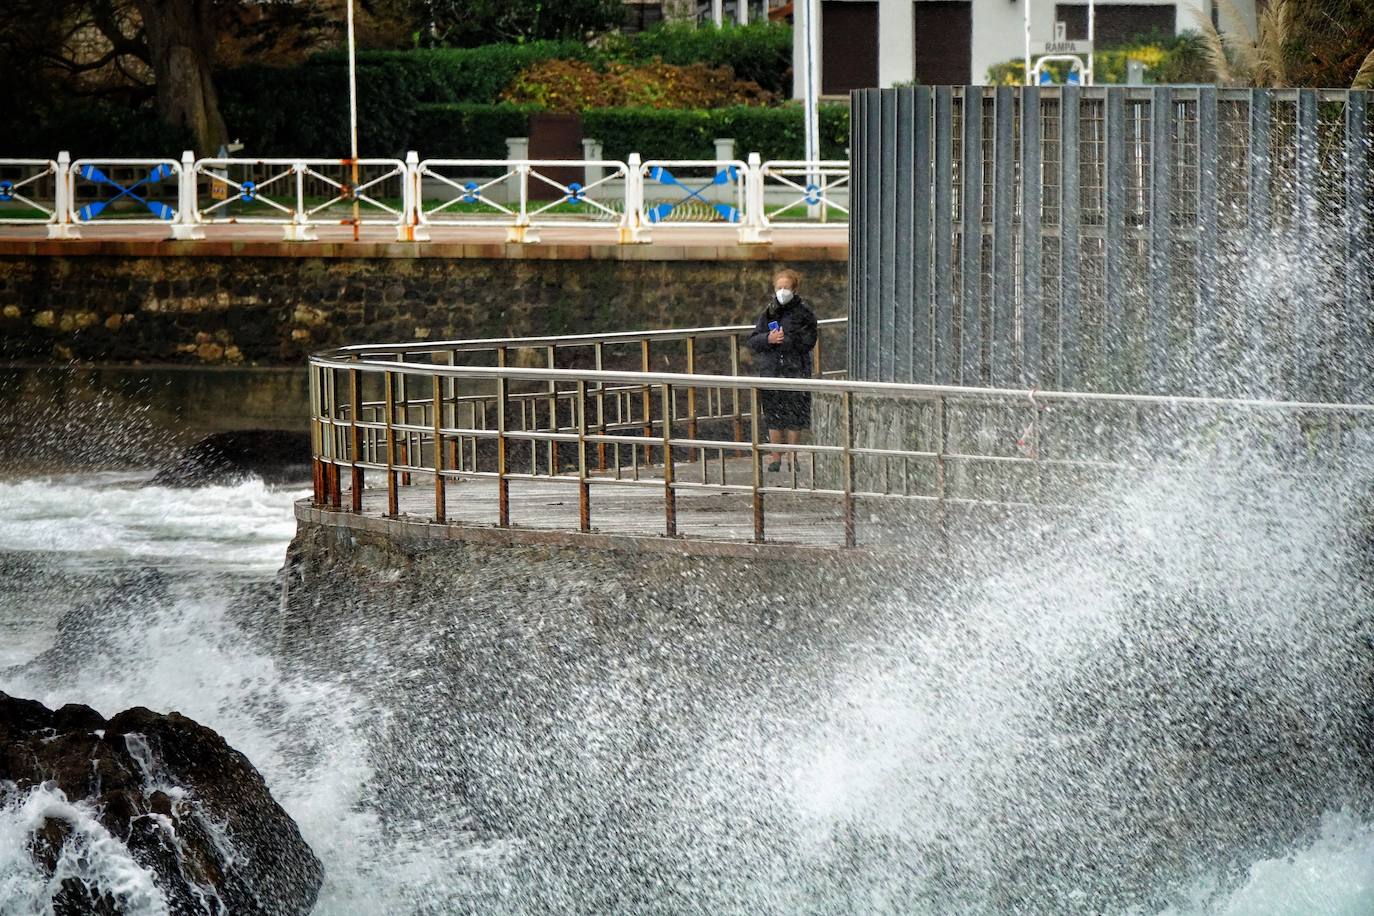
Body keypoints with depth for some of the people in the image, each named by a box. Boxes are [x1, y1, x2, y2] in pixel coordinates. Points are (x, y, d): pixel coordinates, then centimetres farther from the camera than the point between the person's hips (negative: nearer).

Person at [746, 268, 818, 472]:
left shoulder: (802, 313, 0)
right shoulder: (768, 313, 9)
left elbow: (808, 341, -8)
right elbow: (753, 341, 6)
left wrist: (786, 340, -15)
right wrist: (768, 339, -13)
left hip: (795, 371, -3)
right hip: (770, 370, 3)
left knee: (794, 417, 0)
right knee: (774, 418, 5)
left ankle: (793, 456, 9)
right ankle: (776, 458, 12)